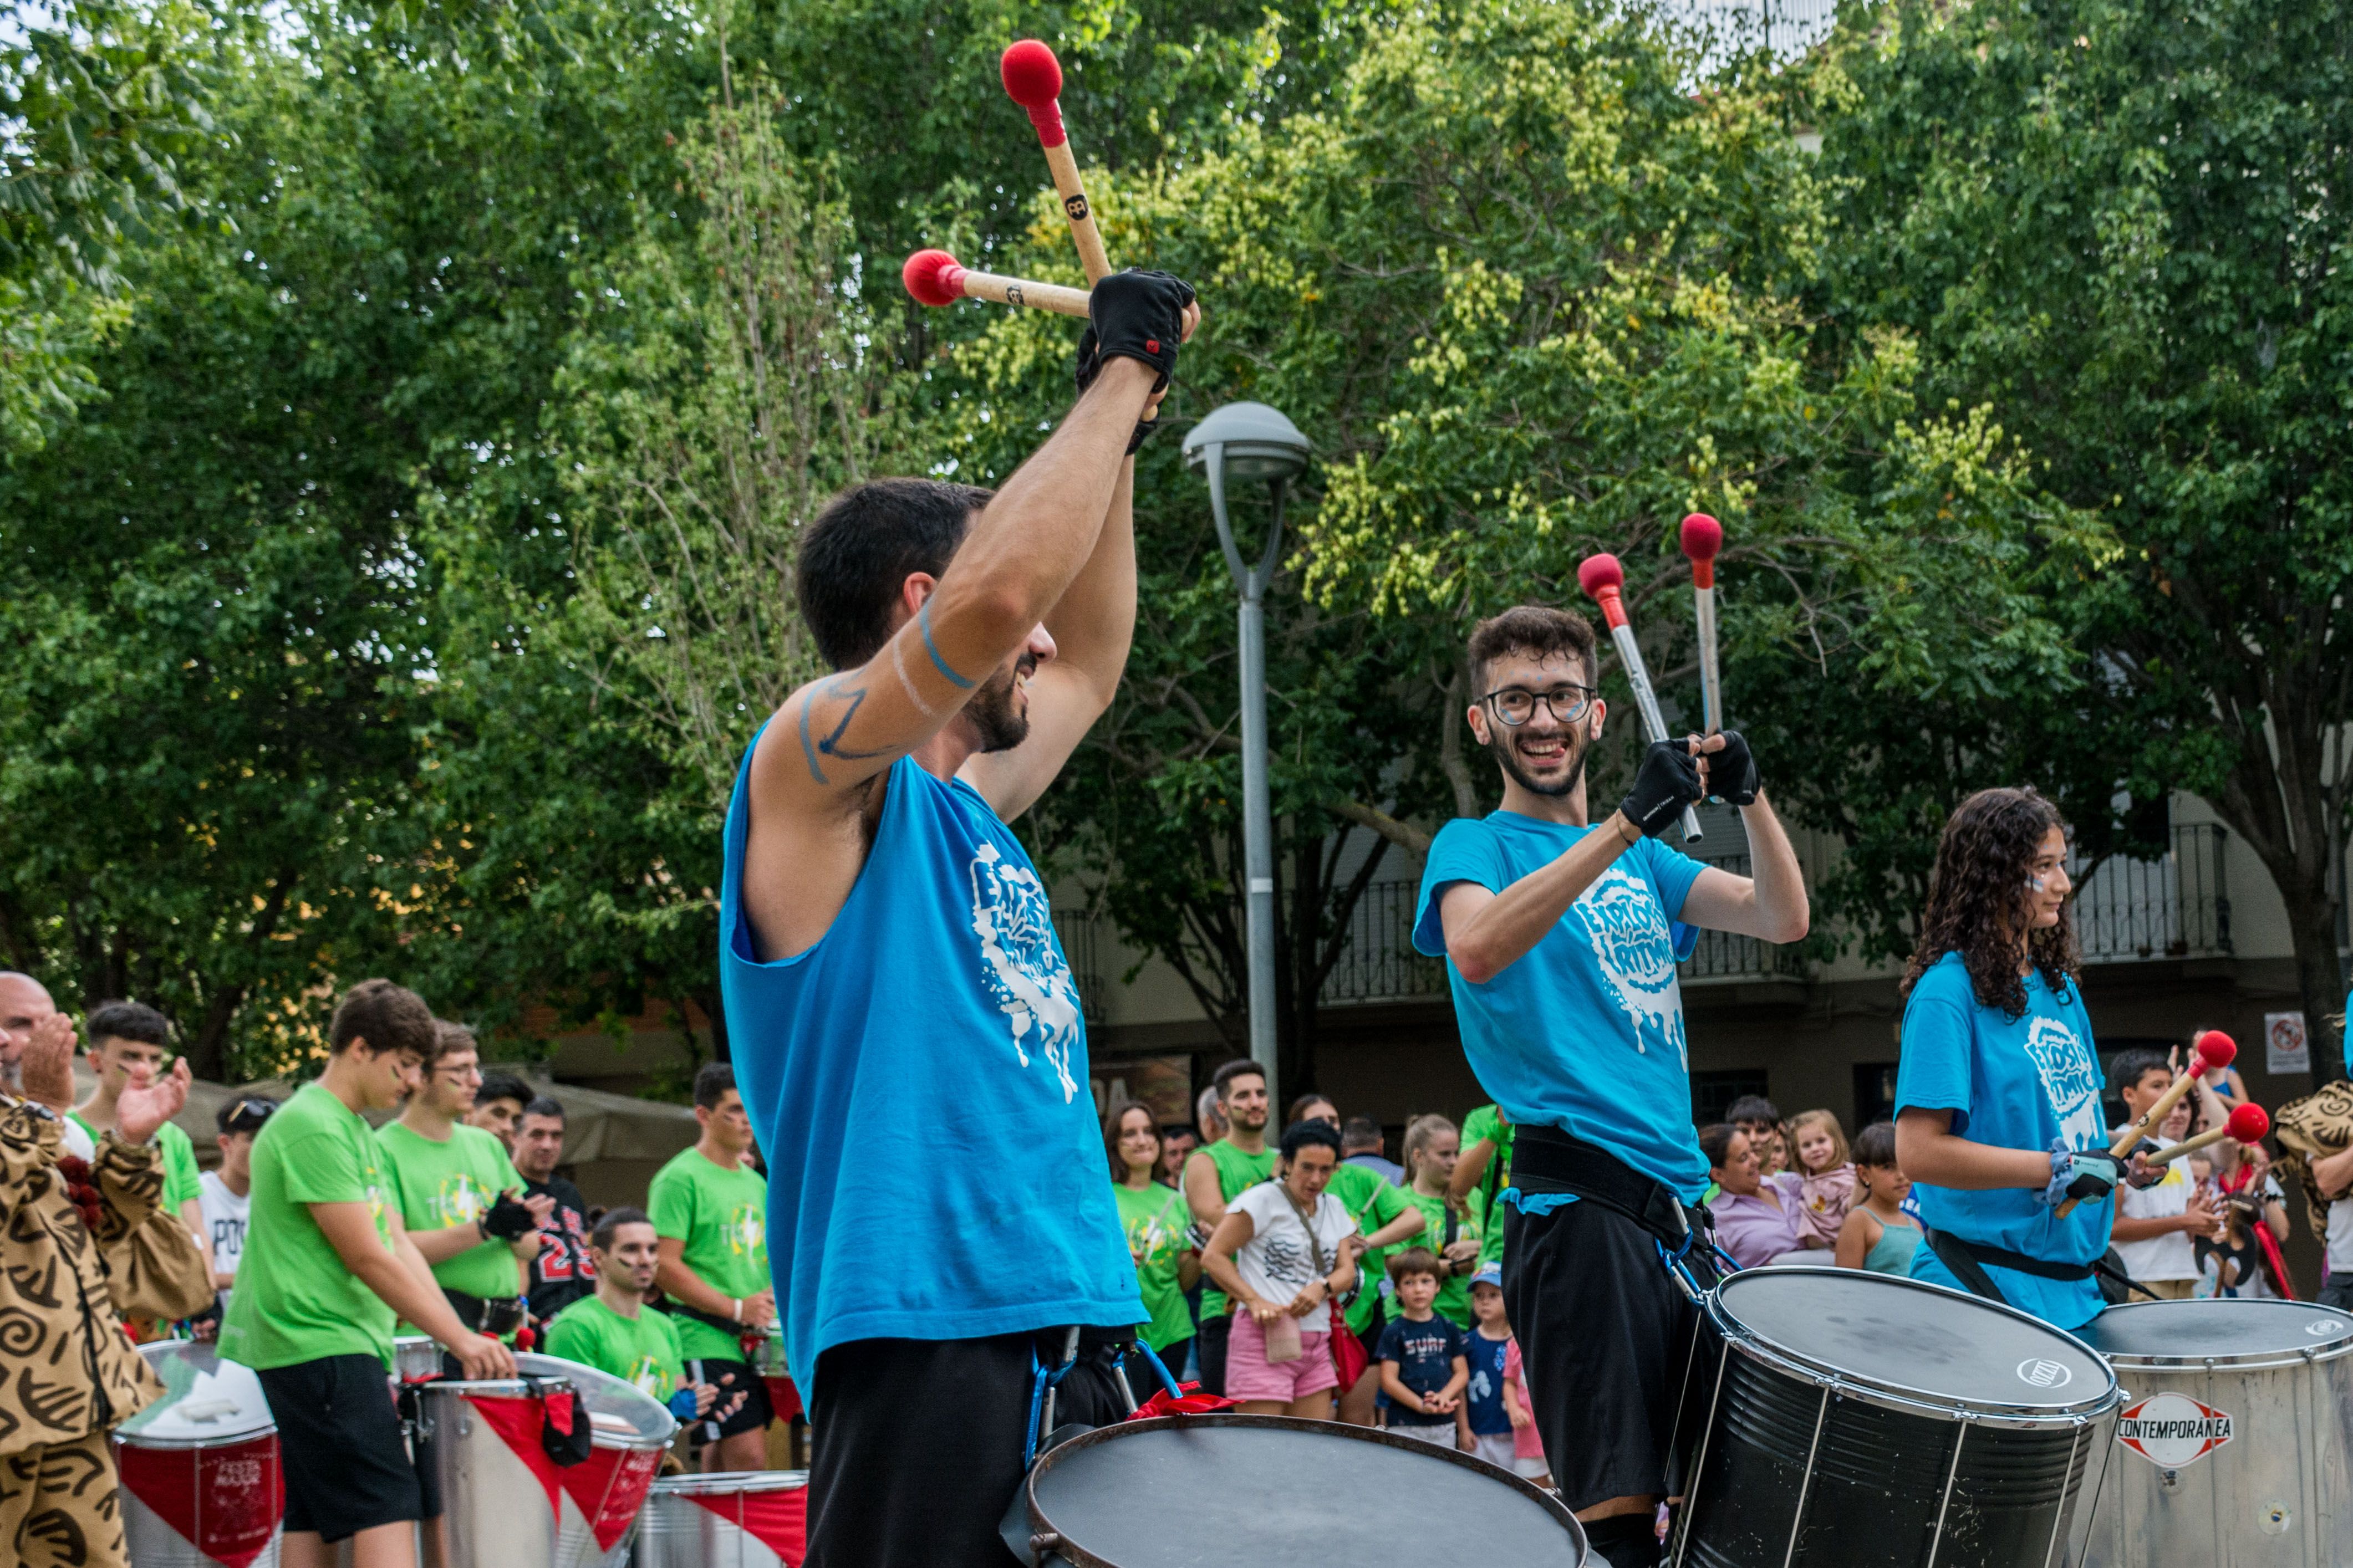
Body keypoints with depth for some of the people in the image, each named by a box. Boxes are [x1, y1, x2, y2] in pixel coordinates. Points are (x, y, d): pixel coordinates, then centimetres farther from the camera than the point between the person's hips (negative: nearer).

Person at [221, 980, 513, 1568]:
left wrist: (460, 1334, 4)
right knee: (388, 1513, -15)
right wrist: (460, 1340, -14)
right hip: (321, 1350, -10)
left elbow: (399, 1244, 16)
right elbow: (366, 1258, -16)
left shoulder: (360, 1133, 19)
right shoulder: (311, 1128, -13)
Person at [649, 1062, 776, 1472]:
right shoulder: (680, 1178, -7)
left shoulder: (755, 1183, 19)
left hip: (756, 1341, 8)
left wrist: (774, 1296, 9)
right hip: (707, 1341, -8)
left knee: (724, 1464, 9)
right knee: (749, 1461, -15)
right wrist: (736, 1308, -16)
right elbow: (664, 1267, -14)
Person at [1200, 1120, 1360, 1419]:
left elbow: (1347, 1272, 14)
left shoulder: (1333, 1209, 17)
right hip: (1266, 1338, -7)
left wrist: (1323, 1288, -10)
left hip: (1315, 1343, 7)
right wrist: (1255, 1301, -19)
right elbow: (1212, 1256, -8)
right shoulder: (1263, 1200, -5)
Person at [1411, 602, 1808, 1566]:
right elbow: (1478, 948, -21)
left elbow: (1784, 920, 9)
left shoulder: (1644, 863, 20)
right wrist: (1629, 823, -27)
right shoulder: (1474, 846, 2)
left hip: (1679, 1201, 7)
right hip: (1578, 1203, -7)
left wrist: (1749, 797, -8)